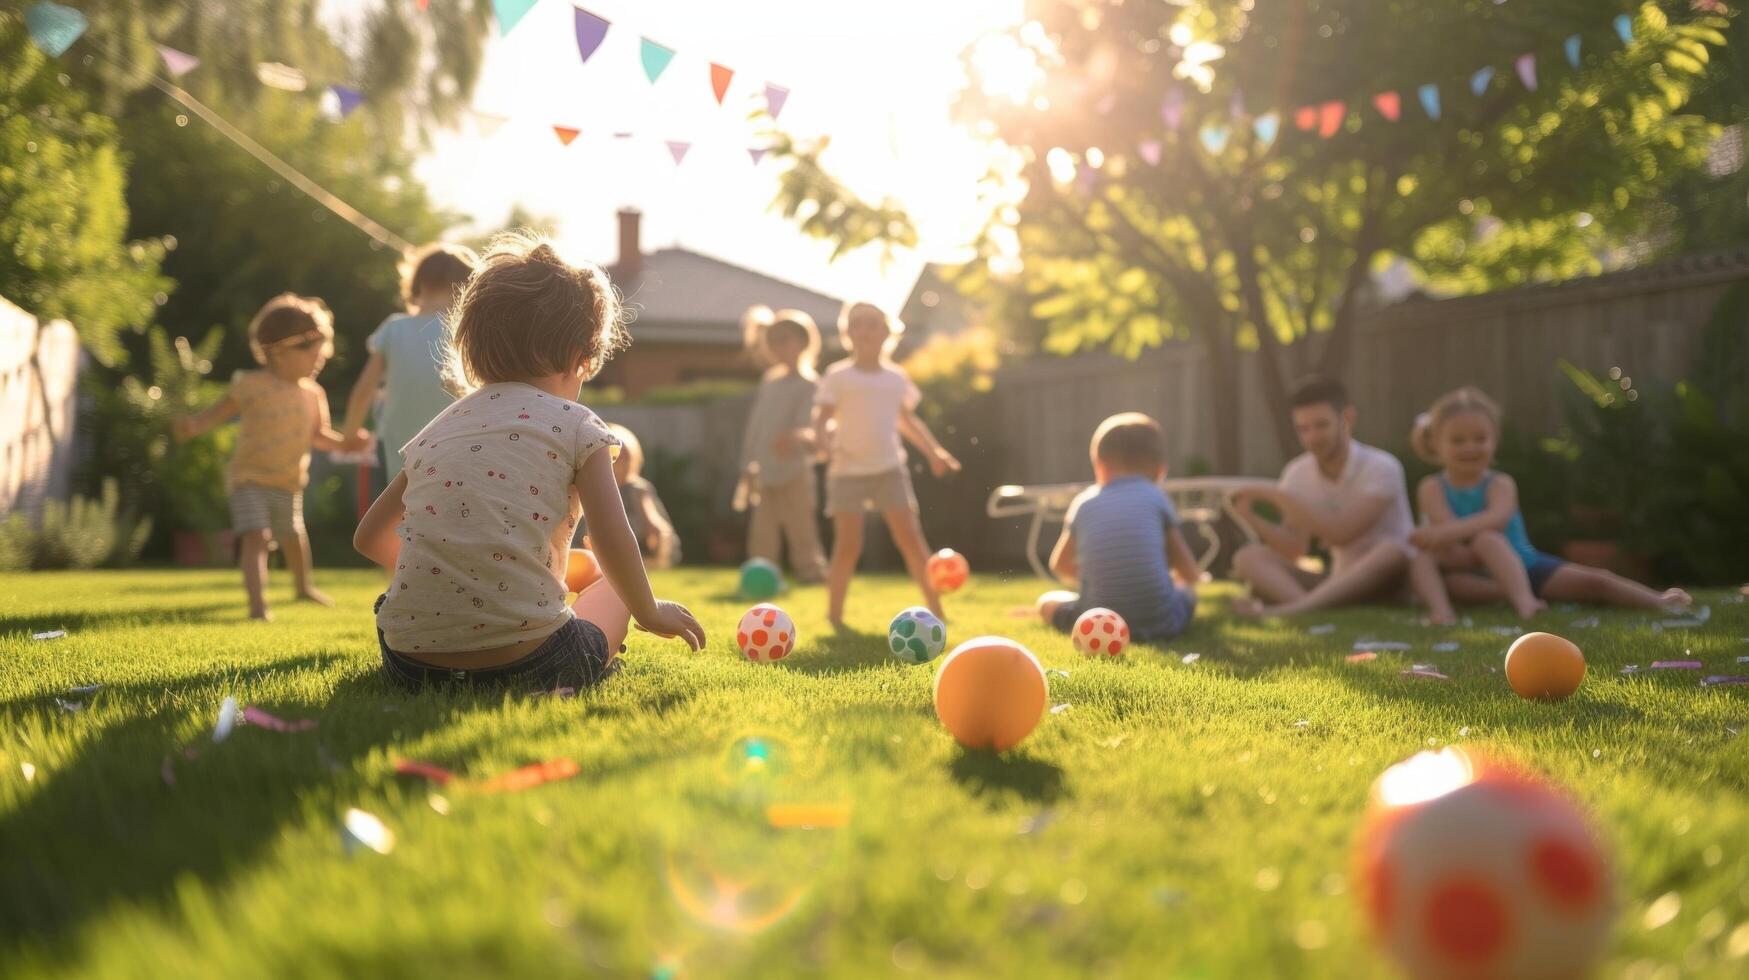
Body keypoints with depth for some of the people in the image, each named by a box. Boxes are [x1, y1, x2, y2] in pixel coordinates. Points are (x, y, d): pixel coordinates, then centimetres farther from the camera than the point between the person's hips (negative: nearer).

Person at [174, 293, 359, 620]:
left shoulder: (312, 394, 0)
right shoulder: (253, 385, -15)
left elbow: (317, 435, 9)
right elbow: (220, 410, -11)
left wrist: (344, 443, -8)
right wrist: (195, 424, -30)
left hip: (288, 485, 6)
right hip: (250, 480, -5)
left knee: (293, 537, 25)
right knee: (256, 537, -23)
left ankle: (303, 586, 50)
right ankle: (257, 604, -28)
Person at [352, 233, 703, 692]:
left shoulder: (438, 428, 16)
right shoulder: (575, 425, 1)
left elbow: (370, 538, 24)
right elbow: (612, 543, -7)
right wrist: (650, 613, 11)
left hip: (411, 661, 4)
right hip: (523, 662, -4)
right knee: (612, 588, 26)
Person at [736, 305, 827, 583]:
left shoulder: (809, 384, -3)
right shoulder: (769, 381, 15)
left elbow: (808, 425, -16)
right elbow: (755, 425, 17)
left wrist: (796, 437, -39)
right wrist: (748, 466, 13)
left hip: (795, 470, -6)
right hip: (765, 474, 6)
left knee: (801, 530, -6)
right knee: (761, 535, 8)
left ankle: (811, 573, 1)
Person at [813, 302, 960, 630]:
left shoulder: (896, 377, 12)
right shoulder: (838, 376, 0)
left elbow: (907, 419, 24)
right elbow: (822, 418, -6)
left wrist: (933, 450, 17)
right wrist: (826, 440, -27)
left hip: (889, 468, 3)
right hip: (848, 470, -3)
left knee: (910, 538, -3)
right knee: (848, 545, -5)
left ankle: (936, 610, 4)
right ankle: (834, 615, 8)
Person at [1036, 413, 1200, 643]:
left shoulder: (1084, 503, 10)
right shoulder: (1155, 497, 6)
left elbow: (1060, 566, 23)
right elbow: (1191, 574, 8)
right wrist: (1182, 578, 33)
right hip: (1160, 622, 0)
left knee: (1047, 600, 25)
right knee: (1187, 588, 31)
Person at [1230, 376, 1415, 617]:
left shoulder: (1382, 468, -13)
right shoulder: (1297, 474, 2)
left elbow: (1341, 533, -23)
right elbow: (1295, 549, -4)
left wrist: (1276, 496, -20)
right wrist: (1251, 517, -21)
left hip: (1386, 581, -4)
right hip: (1339, 585, 4)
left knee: (1391, 550, -37)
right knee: (1249, 557, -14)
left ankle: (1286, 610, -47)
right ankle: (1312, 610, -44)